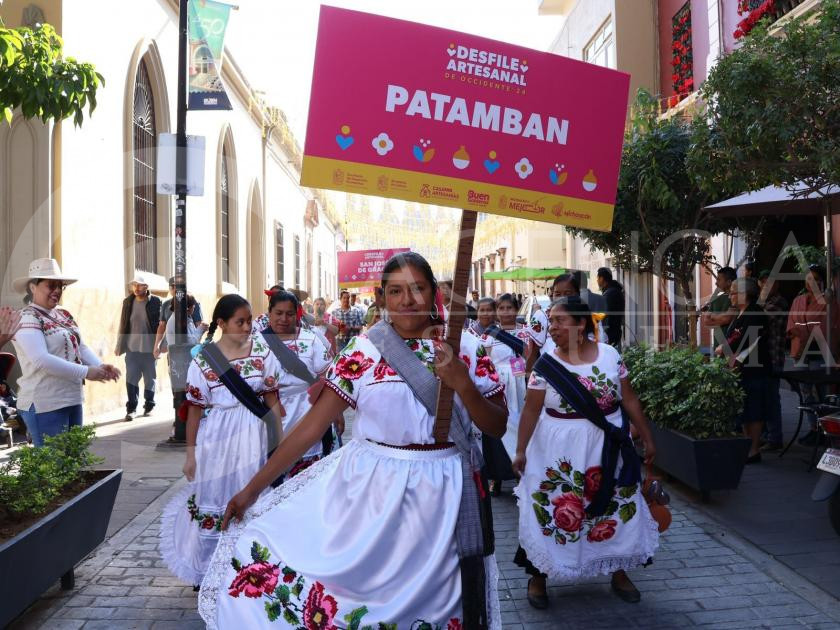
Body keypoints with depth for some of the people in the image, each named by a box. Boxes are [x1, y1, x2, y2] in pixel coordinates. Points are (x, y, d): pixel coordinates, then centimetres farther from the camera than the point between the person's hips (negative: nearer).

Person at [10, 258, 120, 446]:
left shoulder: (64, 315, 12)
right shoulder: (27, 319, -13)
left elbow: (80, 346, 11)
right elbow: (41, 360, -24)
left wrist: (100, 366, -9)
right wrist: (85, 372, -23)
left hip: (73, 399, 8)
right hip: (44, 404, -8)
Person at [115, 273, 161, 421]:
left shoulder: (155, 302, -5)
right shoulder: (128, 302, 4)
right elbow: (123, 326, 7)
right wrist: (119, 346, 8)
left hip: (149, 348, -2)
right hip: (132, 348, 2)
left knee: (150, 379, 10)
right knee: (131, 379, 0)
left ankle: (149, 406, 24)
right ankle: (131, 409, 7)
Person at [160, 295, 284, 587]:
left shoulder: (262, 351, -2)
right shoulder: (202, 360, -5)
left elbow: (272, 399, 1)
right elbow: (195, 408, -1)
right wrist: (190, 452, 1)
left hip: (252, 435, 1)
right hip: (216, 437, -1)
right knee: (212, 499, 10)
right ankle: (206, 569, 31)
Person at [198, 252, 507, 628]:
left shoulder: (466, 348, -2)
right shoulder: (362, 351, -4)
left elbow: (497, 427, 1)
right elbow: (313, 424, -3)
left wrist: (462, 382, -18)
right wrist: (252, 489, -2)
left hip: (438, 495, 0)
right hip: (366, 488, 1)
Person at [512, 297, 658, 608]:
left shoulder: (610, 355, -4)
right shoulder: (545, 364, -8)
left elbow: (630, 400, 3)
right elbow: (531, 410, -4)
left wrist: (647, 438, 5)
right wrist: (521, 450, -4)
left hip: (607, 445, 2)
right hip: (559, 450, -2)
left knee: (616, 508, 13)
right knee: (549, 510, 5)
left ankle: (618, 572, 35)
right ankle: (537, 577, 23)